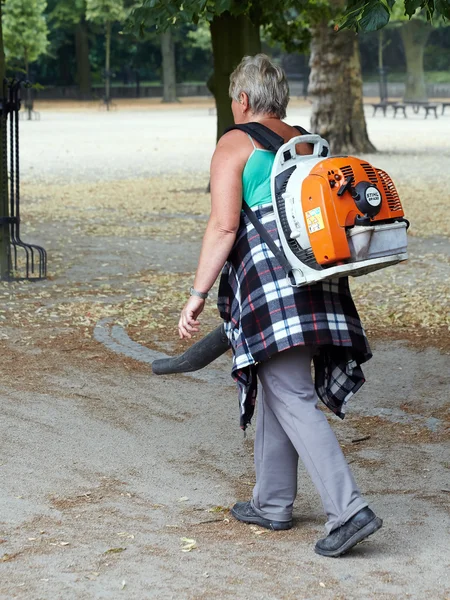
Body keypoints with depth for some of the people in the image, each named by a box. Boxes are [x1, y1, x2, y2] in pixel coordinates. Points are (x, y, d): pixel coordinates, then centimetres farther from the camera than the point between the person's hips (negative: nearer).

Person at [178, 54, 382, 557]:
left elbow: (224, 227, -13)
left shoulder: (235, 145, -4)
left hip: (268, 284, -8)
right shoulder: (306, 144, 17)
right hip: (315, 283, 8)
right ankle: (272, 502, 27)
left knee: (293, 399, -8)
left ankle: (348, 510, -17)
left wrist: (197, 296, -11)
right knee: (276, 388, 19)